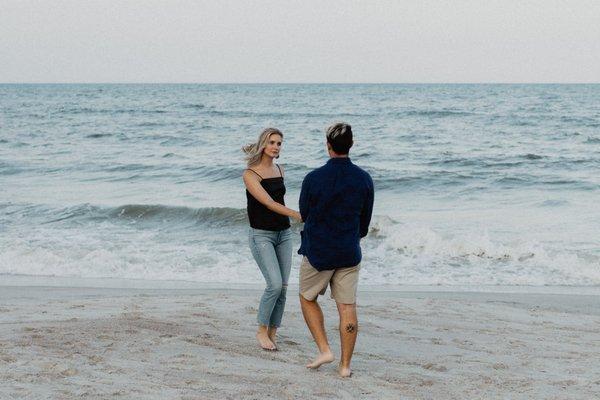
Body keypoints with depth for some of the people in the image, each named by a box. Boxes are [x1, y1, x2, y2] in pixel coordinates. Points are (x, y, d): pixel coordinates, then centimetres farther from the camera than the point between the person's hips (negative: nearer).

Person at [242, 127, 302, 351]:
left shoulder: (279, 170, 9)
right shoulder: (250, 174, -11)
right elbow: (268, 203, -21)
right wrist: (297, 215, -30)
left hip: (283, 233, 6)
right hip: (261, 235, -6)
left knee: (283, 287, 1)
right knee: (275, 284, -16)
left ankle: (272, 333, 11)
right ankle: (261, 331, 2)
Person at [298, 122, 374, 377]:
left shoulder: (313, 179, -14)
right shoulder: (364, 180, -4)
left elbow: (304, 214, 2)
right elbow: (365, 222, 7)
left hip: (318, 253, -2)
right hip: (349, 253, 3)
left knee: (308, 299, 18)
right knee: (347, 308, 5)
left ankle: (324, 349, 6)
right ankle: (345, 365, 7)